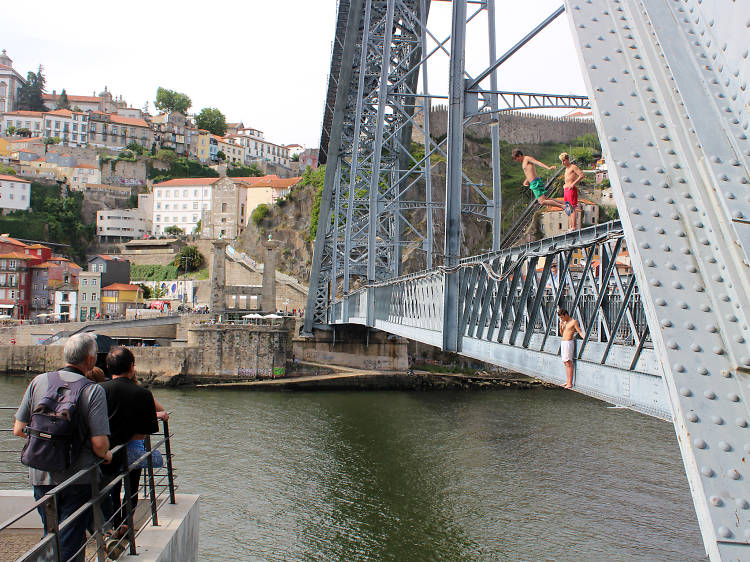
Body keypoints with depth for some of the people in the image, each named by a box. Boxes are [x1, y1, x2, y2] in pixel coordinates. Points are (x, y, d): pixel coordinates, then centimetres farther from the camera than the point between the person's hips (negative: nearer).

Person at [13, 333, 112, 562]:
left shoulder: (39, 382, -1)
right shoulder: (94, 390, -12)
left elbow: (18, 430, 2)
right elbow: (100, 443, -18)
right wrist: (105, 455, 4)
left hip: (41, 476, 4)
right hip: (78, 479, -4)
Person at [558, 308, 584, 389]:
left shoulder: (574, 321, -9)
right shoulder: (565, 322, 15)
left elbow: (580, 331, -12)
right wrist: (561, 326, 4)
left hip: (569, 343, -9)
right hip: (563, 343, 9)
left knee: (568, 363, -9)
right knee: (565, 363, 11)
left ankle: (570, 383, -7)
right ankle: (567, 381, 17)